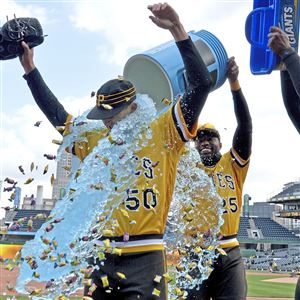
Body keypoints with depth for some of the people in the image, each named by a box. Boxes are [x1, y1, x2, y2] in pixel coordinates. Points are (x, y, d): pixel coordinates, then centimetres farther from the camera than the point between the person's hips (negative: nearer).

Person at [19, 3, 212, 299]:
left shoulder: (163, 134, 0)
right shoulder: (94, 141, 13)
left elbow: (200, 84, -6)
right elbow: (56, 113, 21)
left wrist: (177, 29, -12)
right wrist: (30, 69, 19)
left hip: (145, 260, -4)